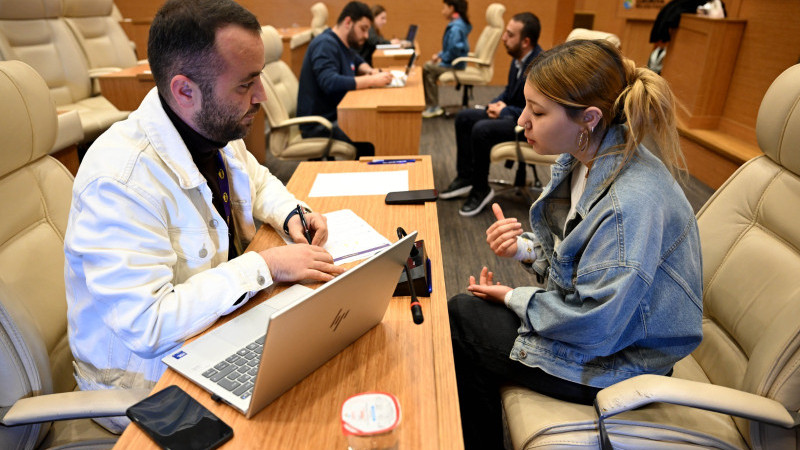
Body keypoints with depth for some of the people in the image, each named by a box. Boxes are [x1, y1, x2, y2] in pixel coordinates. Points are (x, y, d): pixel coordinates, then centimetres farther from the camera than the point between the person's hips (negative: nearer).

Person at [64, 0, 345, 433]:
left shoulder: (216, 129, -4)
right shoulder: (120, 179, -30)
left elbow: (256, 178, 17)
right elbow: (146, 324, -31)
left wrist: (290, 213, -4)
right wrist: (264, 265, -28)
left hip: (219, 322, 8)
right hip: (149, 376, -7)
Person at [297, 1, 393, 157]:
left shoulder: (343, 44, 14)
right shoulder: (325, 44, -17)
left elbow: (358, 62, 32)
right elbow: (330, 83, -32)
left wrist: (370, 71, 7)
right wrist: (372, 81, -29)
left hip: (336, 115, 10)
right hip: (319, 124, -10)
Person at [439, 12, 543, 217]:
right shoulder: (519, 58, 2)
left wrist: (505, 111, -18)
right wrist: (497, 103, -3)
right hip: (512, 112, 10)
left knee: (481, 129, -29)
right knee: (463, 118, 3)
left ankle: (481, 190, -9)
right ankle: (465, 177, 11)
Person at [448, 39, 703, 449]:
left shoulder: (632, 204, -33)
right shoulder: (581, 161, -4)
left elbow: (593, 326, -29)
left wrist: (513, 298, -14)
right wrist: (525, 248, -11)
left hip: (615, 361, -8)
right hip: (586, 316, 8)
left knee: (460, 319, -4)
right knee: (464, 310, 6)